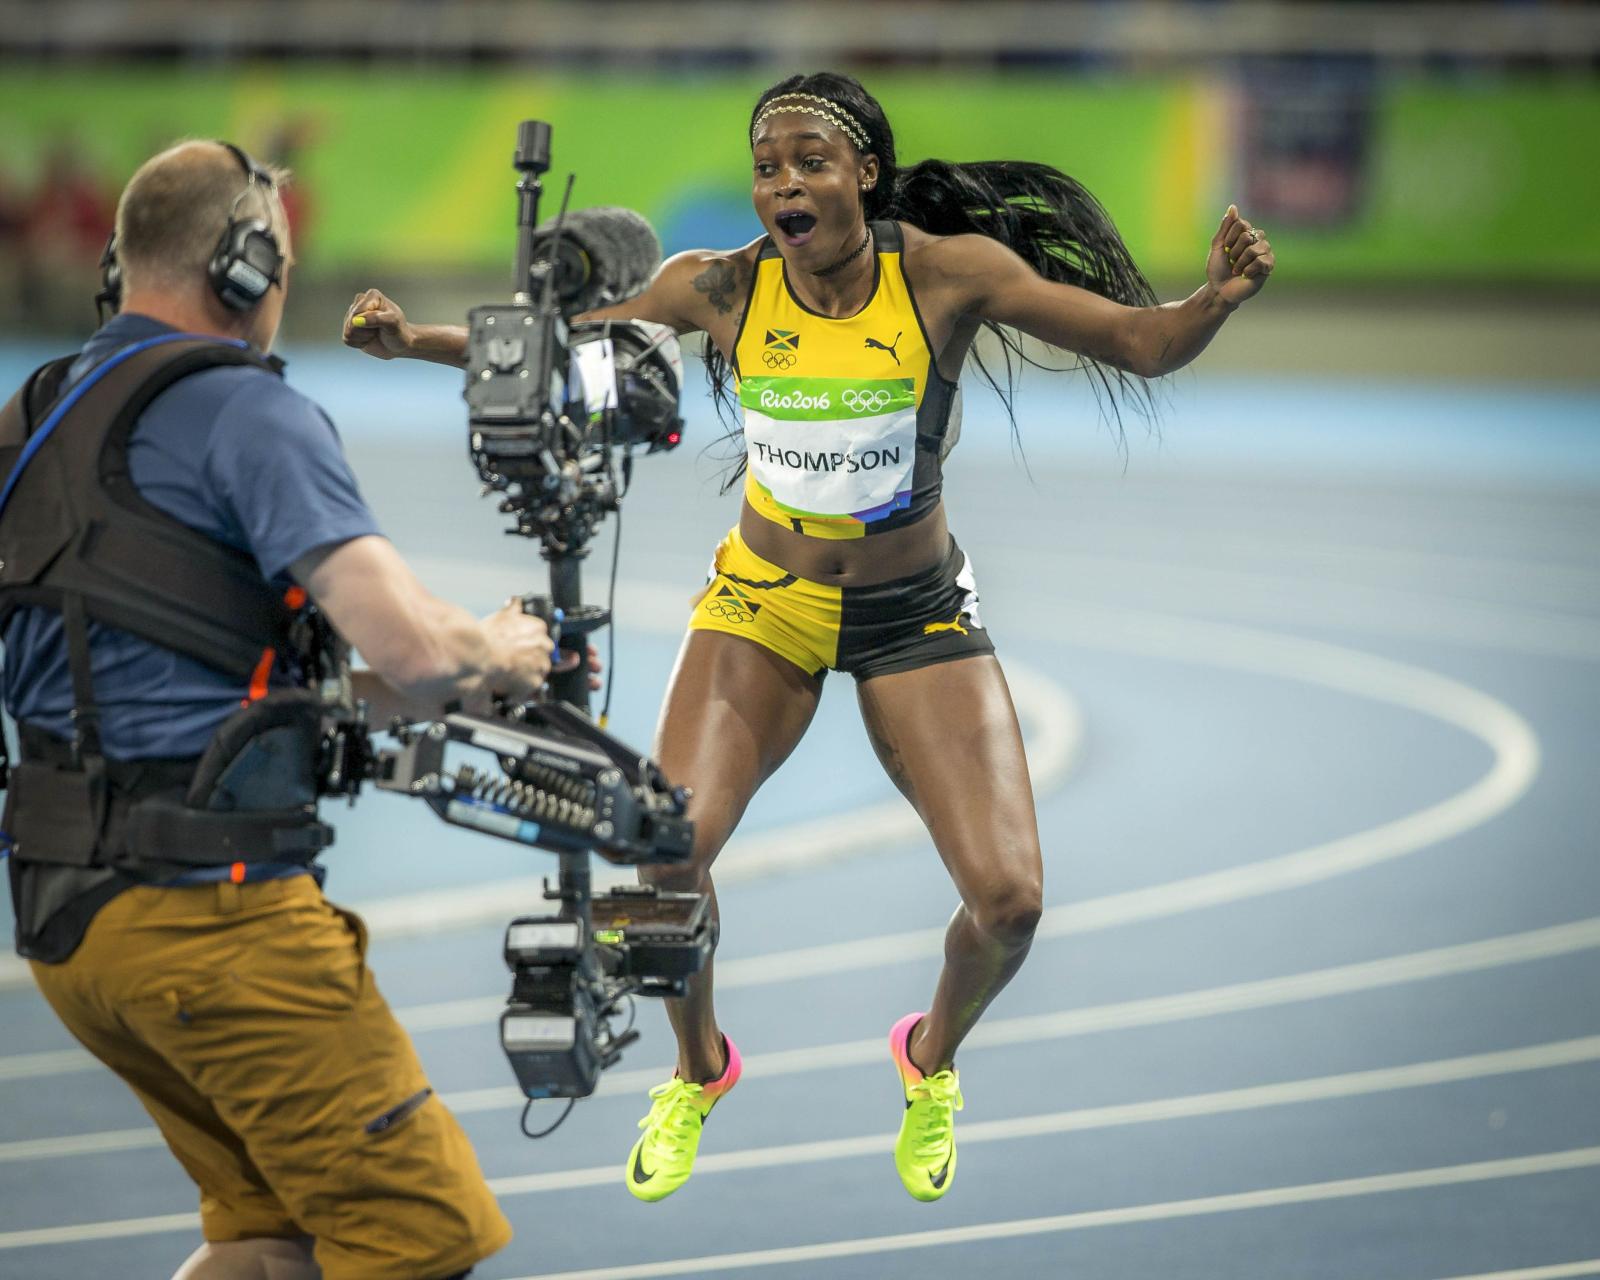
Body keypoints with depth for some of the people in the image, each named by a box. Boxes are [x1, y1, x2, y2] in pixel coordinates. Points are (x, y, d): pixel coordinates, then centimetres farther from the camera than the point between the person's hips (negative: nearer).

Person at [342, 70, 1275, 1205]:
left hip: (918, 613, -1)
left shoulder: (947, 272, -19)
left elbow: (1143, 344, -19)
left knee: (1008, 897, -12)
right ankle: (700, 1070, 12)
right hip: (766, 599, 1)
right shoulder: (722, 288, -14)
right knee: (666, 851, -19)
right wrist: (414, 340, -15)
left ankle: (933, 1058, 24)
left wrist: (1216, 299, -40)